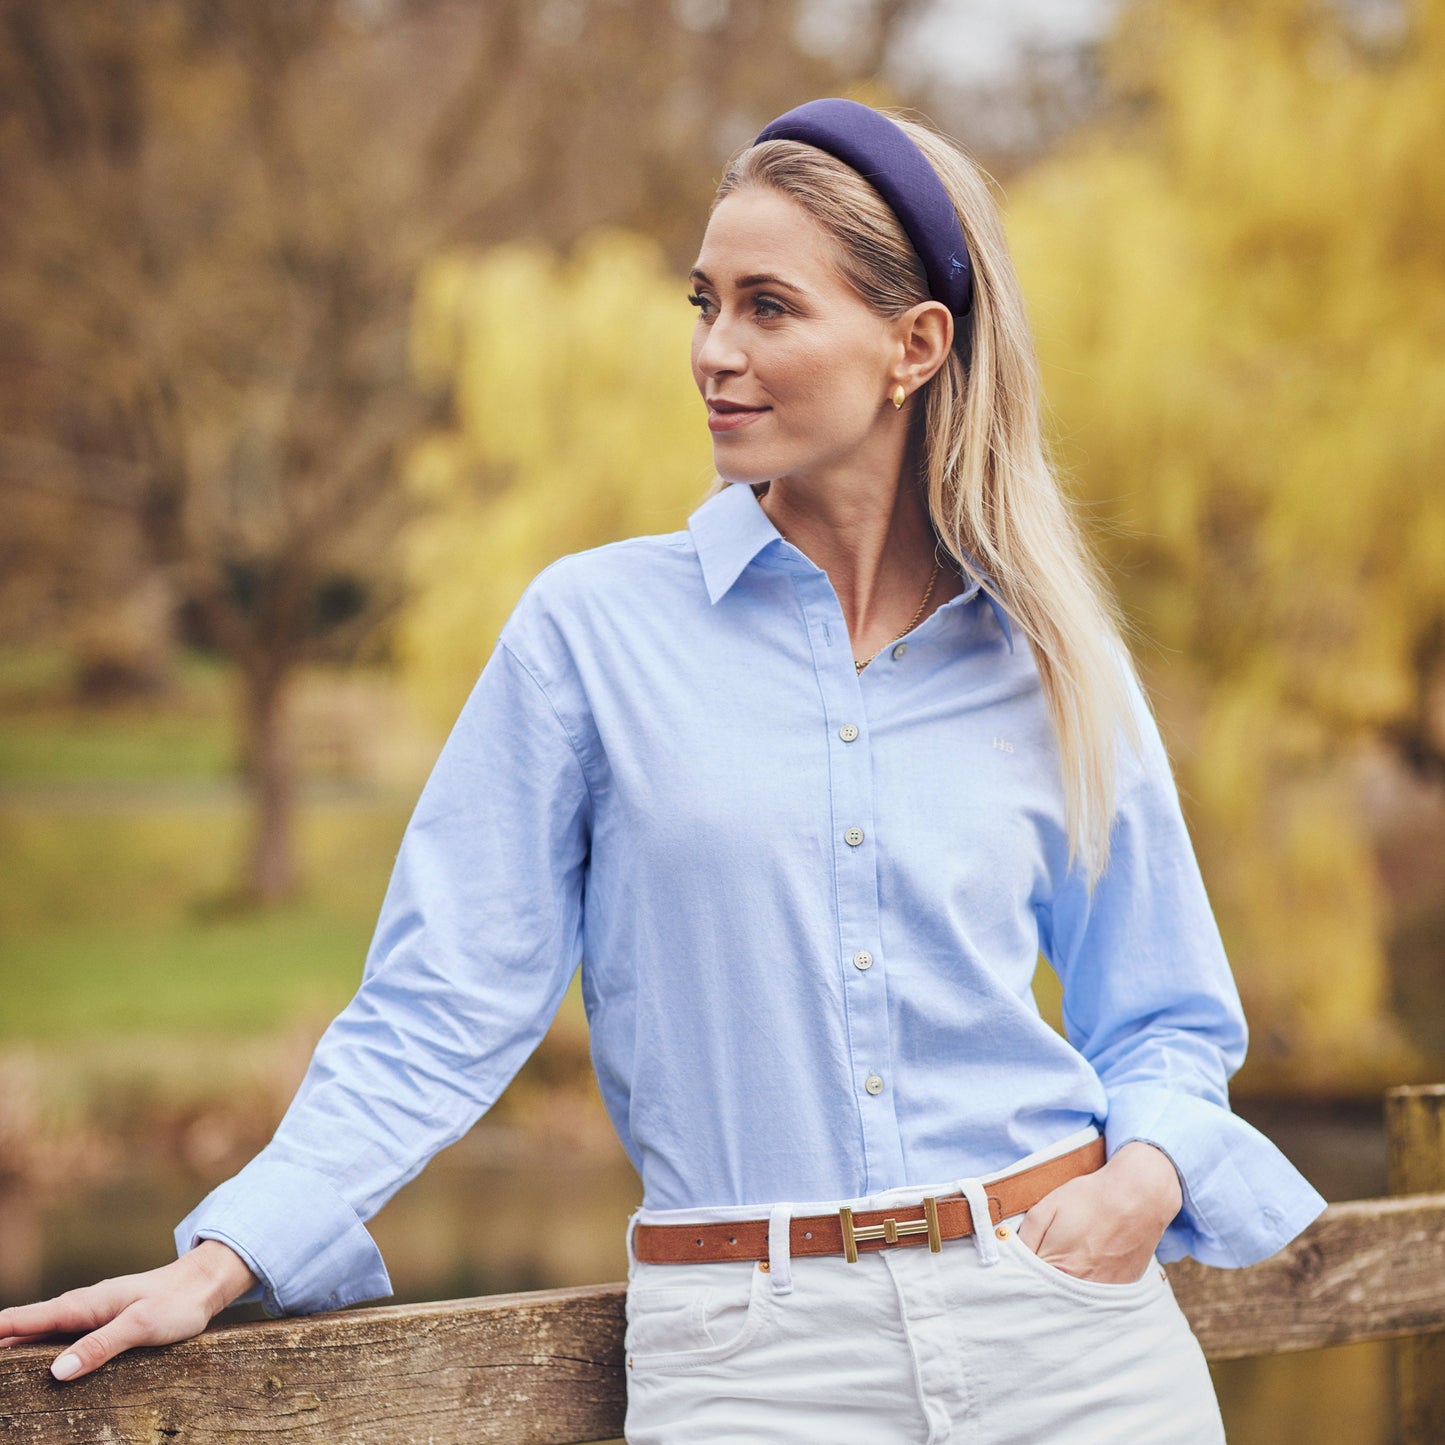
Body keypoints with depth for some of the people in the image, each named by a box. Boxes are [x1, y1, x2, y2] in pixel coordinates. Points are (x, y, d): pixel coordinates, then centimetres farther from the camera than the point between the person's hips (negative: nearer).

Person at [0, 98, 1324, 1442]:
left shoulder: (1052, 666, 6)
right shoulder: (594, 628, 1)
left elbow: (1165, 1021, 14)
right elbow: (439, 1006, 1)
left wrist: (1147, 1173, -7)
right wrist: (222, 1260, -8)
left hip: (1062, 1332, 2)